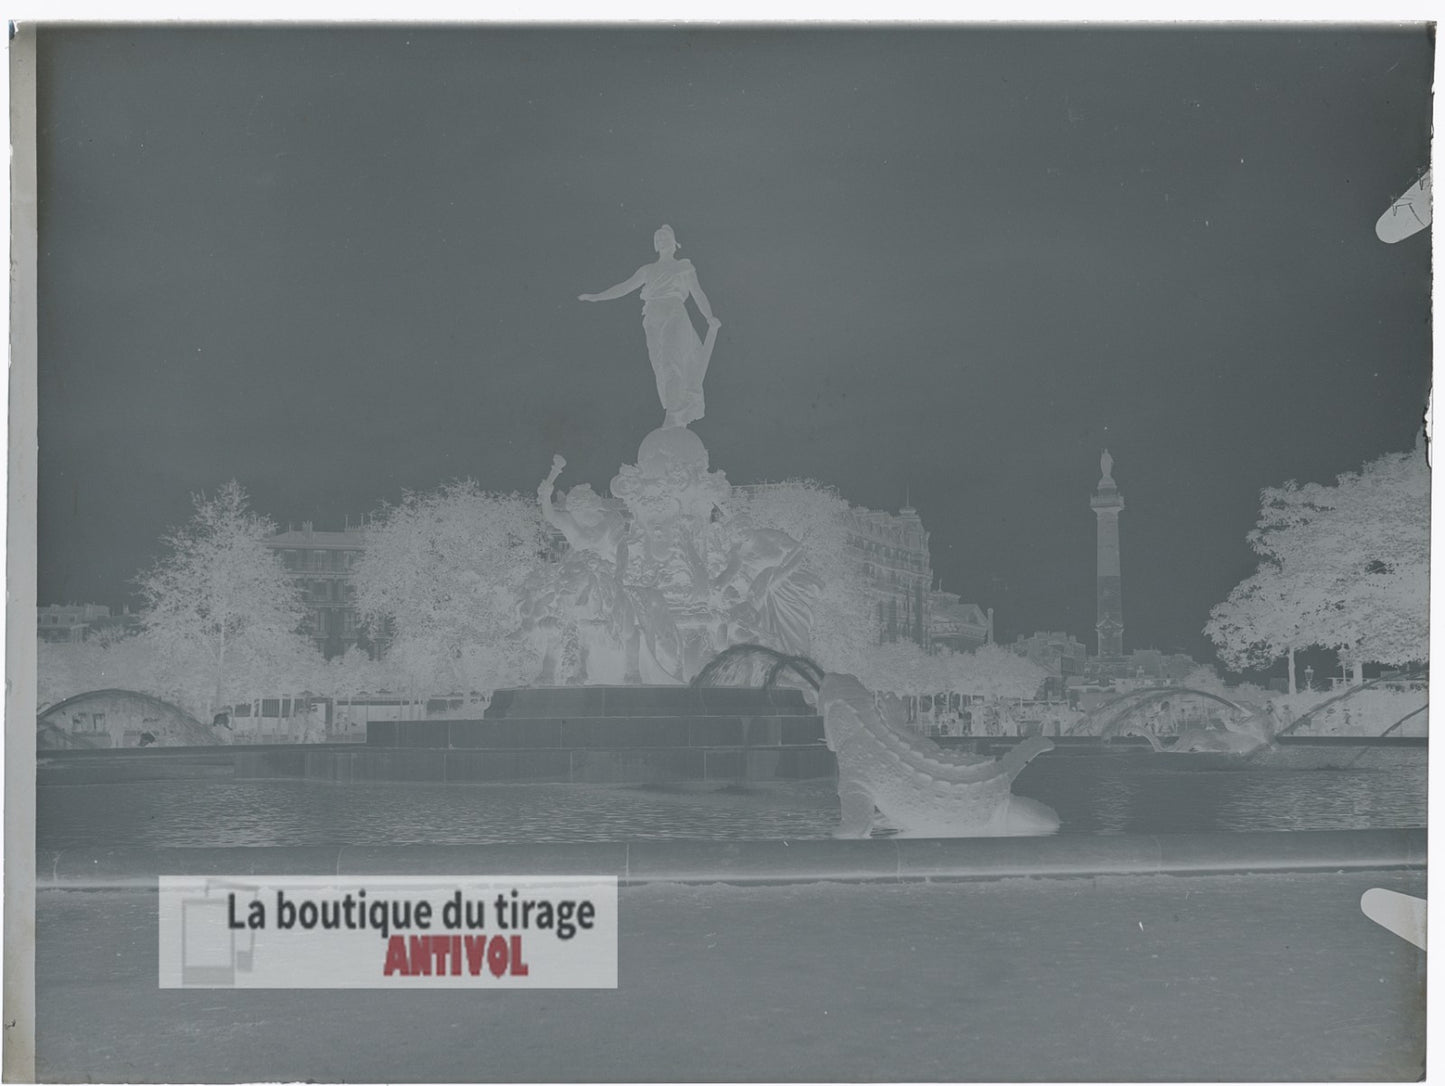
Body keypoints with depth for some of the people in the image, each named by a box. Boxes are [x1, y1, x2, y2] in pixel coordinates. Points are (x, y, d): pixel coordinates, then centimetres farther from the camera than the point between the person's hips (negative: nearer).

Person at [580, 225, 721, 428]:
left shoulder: (685, 267, 14)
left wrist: (709, 317, -7)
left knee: (671, 360, -23)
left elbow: (698, 294, 7)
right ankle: (680, 420, 0)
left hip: (675, 315, -4)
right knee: (661, 370, -3)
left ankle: (672, 414, -31)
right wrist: (596, 297, 11)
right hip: (653, 321, 4)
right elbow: (625, 287, 19)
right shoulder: (648, 270, 21)